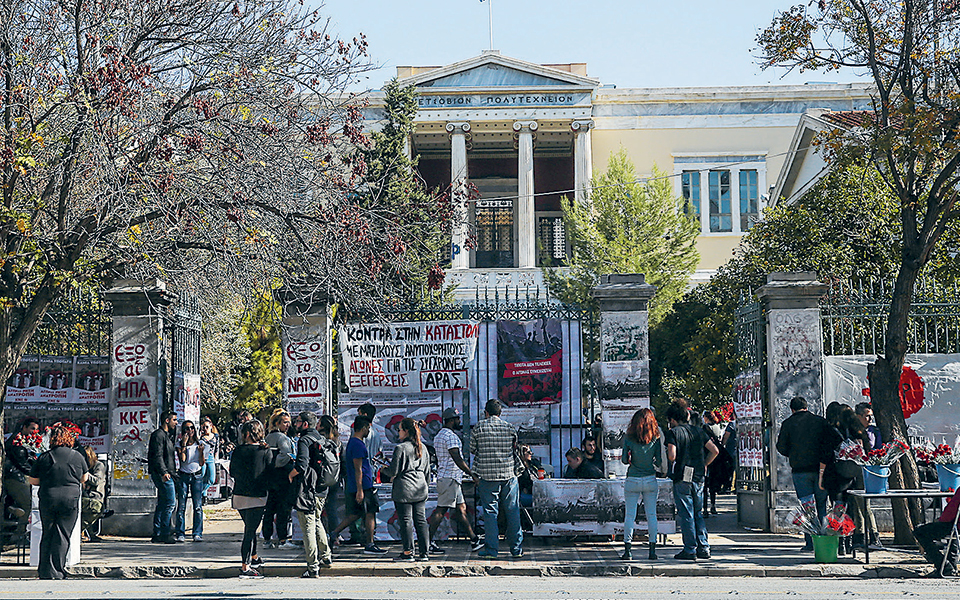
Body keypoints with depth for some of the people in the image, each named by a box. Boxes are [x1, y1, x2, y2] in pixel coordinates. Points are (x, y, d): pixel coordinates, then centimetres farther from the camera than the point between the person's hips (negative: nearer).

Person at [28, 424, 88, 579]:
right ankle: (57, 571, 2)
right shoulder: (77, 456, 2)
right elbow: (84, 479, 15)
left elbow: (32, 481, 7)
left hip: (47, 500, 1)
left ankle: (44, 570, 14)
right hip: (70, 500, -1)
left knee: (47, 535, 12)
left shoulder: (44, 457, 0)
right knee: (62, 536, 3)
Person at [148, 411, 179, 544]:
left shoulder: (166, 435, 21)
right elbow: (157, 456, -19)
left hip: (167, 474, 10)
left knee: (162, 505, 10)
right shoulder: (158, 435, -10)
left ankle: (157, 535, 12)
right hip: (162, 474, -10)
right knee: (170, 503, -12)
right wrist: (164, 472, -28)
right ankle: (165, 534, -11)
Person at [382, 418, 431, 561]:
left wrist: (385, 468, 9)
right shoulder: (422, 448, 9)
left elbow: (394, 471, -10)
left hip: (404, 490, -6)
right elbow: (427, 471, 16)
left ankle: (408, 552, 1)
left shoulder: (401, 448, -12)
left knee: (406, 520, -1)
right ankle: (424, 552, 8)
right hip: (421, 490, 6)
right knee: (421, 520, 8)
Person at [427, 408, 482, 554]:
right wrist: (472, 475, -17)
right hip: (450, 478, -11)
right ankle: (428, 543, -5)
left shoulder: (438, 435, 18)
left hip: (442, 476, 11)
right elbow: (457, 459, -20)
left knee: (461, 508, 9)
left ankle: (474, 540, 10)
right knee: (441, 510, -7)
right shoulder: (451, 436, -14)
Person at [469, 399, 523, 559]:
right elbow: (515, 451, 10)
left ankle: (491, 549, 1)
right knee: (512, 512, 7)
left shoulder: (478, 427, -2)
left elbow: (473, 450, 8)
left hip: (487, 475, -1)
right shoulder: (510, 428, 3)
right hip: (509, 475, 2)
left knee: (490, 512, 3)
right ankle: (517, 549, 10)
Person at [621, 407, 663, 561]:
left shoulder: (628, 439, -8)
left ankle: (628, 550, 4)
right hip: (650, 480, 1)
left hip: (632, 480, -1)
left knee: (629, 515, 4)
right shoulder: (655, 439, -5)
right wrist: (661, 470, 19)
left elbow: (624, 460, -6)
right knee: (651, 514, 9)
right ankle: (652, 550, 10)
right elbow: (659, 462, -2)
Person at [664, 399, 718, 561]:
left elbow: (672, 456, -18)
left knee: (686, 515, 0)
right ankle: (703, 548, 11)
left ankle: (690, 550, 1)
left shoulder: (673, 432, -6)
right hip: (699, 478, 5)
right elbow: (715, 451, 5)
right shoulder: (698, 431, 9)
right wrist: (704, 465, 14)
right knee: (698, 514, 14)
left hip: (682, 479, -5)